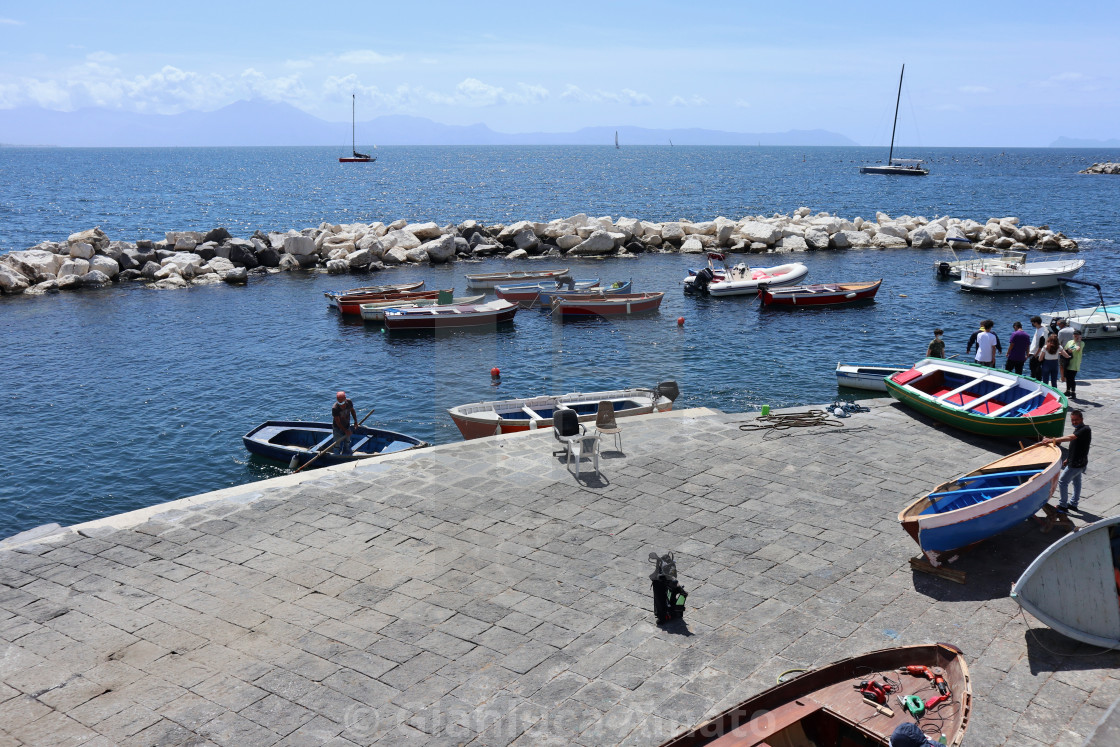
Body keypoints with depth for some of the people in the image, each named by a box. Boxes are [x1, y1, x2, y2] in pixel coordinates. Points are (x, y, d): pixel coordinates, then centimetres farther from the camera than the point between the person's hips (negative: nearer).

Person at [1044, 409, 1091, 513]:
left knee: (1062, 482, -3)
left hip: (1076, 464, -10)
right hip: (1076, 462, 10)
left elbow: (1070, 438, -38)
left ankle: (1063, 505, 5)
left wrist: (1052, 440, -45)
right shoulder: (1078, 430, 8)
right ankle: (1073, 504, 34)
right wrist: (1068, 459, 21)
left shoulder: (1085, 430, -23)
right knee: (1076, 482, 20)